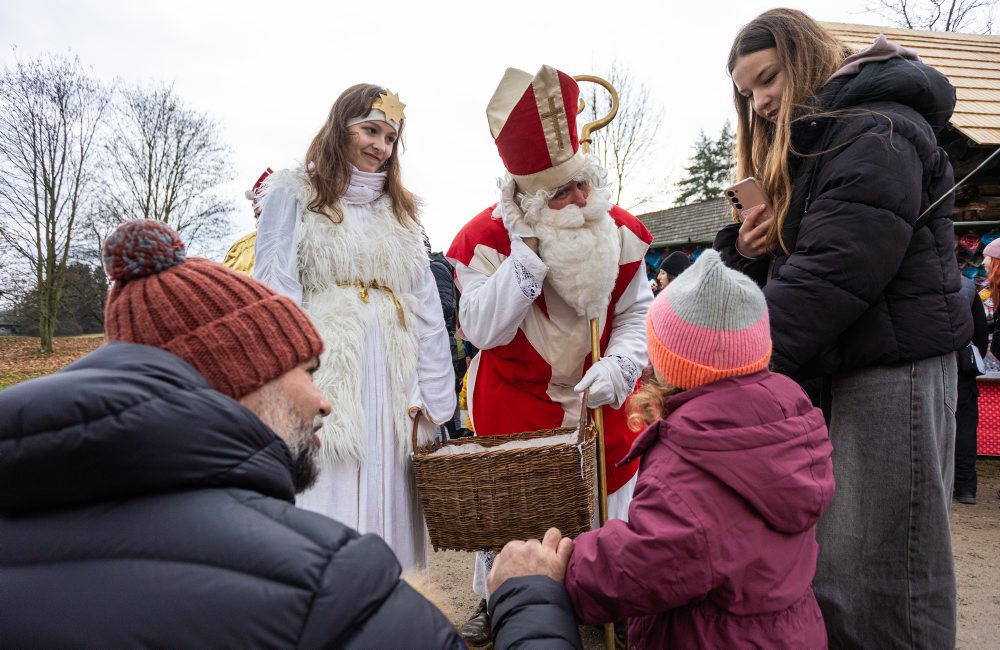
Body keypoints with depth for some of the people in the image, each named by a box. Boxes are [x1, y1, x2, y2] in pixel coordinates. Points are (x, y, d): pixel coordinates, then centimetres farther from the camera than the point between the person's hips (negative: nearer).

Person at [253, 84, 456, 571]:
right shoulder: (294, 194, 7)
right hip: (325, 379, -4)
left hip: (392, 385, 4)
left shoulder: (400, 210, 20)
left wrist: (430, 395, 2)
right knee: (326, 502, -6)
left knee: (388, 511, 6)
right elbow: (276, 294, -4)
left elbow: (426, 308, 12)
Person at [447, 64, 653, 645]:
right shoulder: (487, 238, -17)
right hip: (513, 404, -2)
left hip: (599, 401, 2)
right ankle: (495, 601, 35)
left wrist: (619, 365, -23)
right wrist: (529, 252, -30)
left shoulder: (620, 231, -8)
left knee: (608, 498, 9)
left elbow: (636, 315, -3)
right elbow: (484, 329, -25)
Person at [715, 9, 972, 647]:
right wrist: (746, 249, -4)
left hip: (893, 367, -9)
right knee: (833, 578, 11)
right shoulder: (806, 149, 20)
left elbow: (833, 272, -21)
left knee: (875, 591, -4)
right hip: (838, 369, 9)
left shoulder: (876, 132, -10)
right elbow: (784, 267, 19)